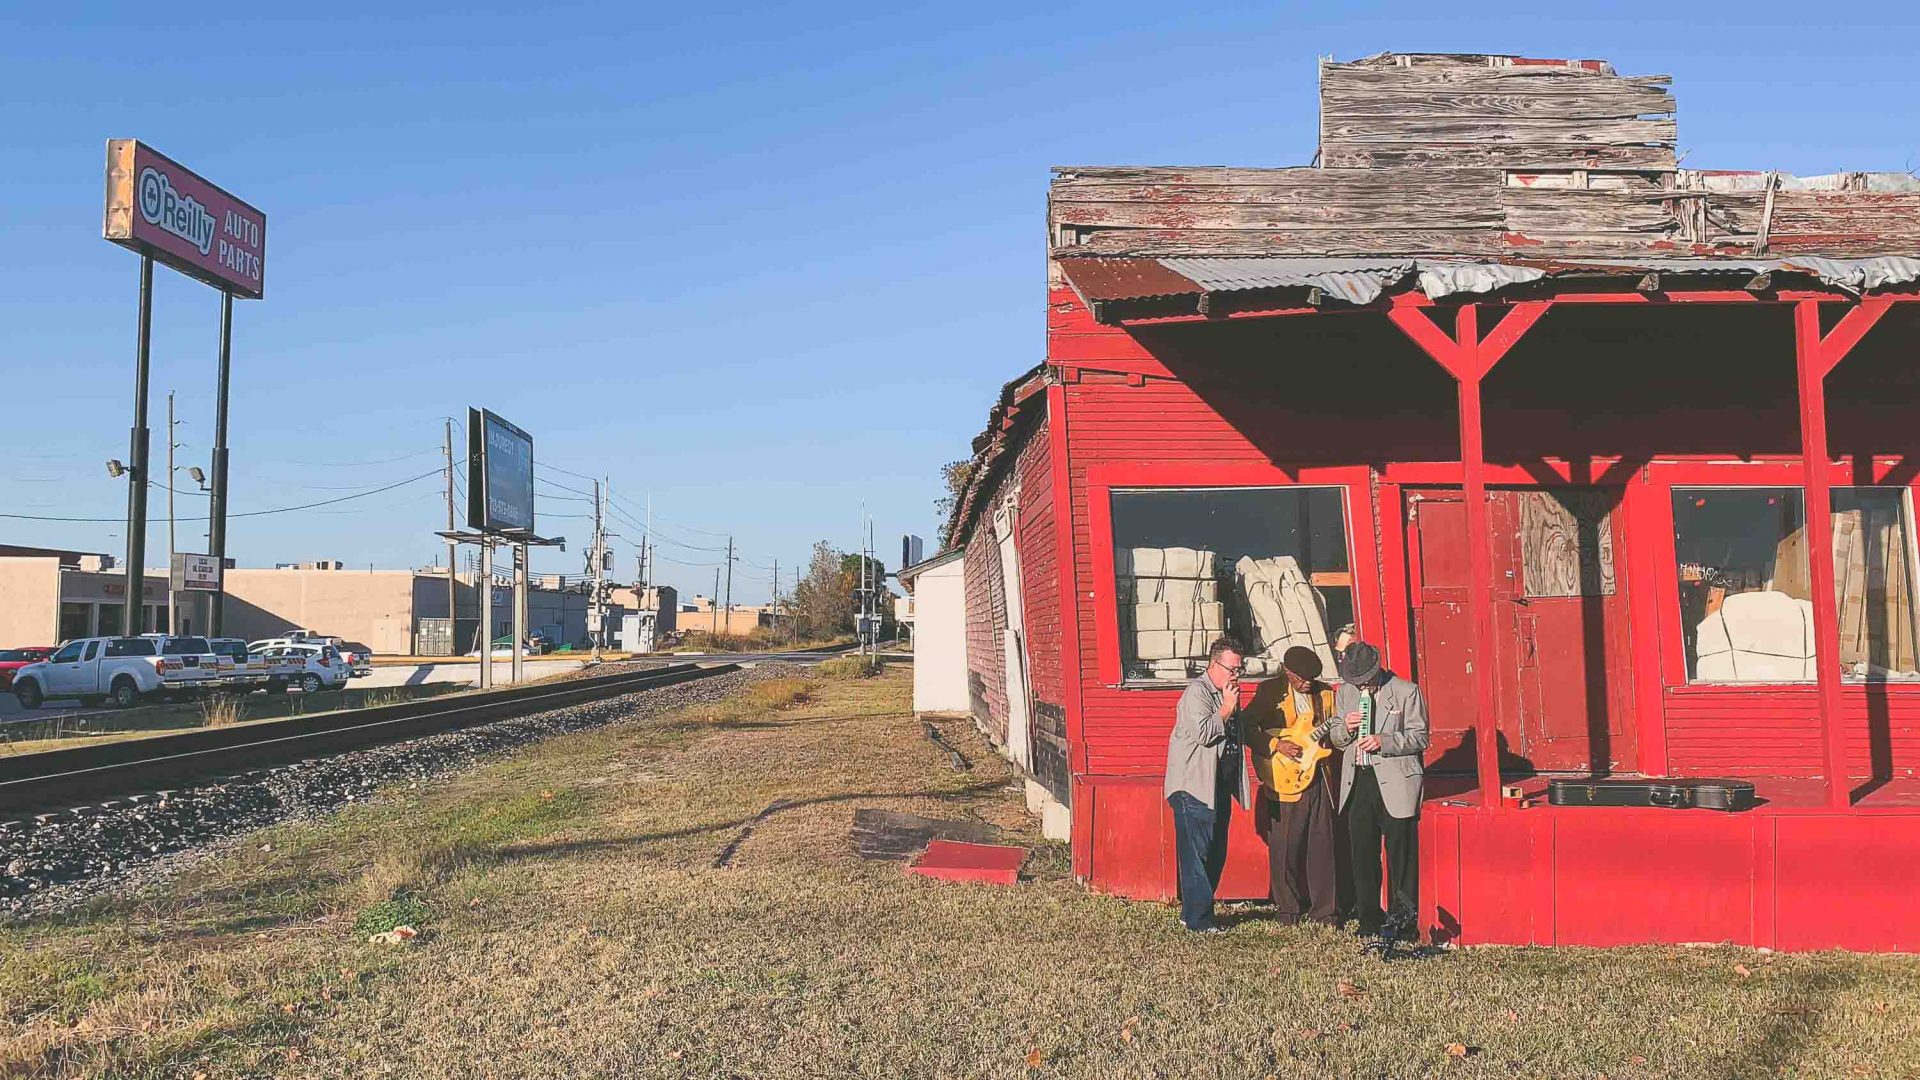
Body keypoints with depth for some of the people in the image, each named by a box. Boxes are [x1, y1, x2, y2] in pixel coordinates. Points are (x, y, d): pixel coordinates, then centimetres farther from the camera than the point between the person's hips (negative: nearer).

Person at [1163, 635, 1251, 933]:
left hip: (1219, 786, 10)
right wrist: (1227, 708, -19)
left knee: (1216, 854, 12)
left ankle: (1191, 911, 21)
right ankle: (1199, 919, -2)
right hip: (1194, 787, -9)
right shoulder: (1197, 692, -12)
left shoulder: (1227, 694, 17)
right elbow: (1203, 733, -24)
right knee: (1197, 853, -6)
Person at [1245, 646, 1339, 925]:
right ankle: (1288, 909, 16)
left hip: (1319, 778, 3)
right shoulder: (1270, 691, -3)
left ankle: (1325, 909, 13)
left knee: (1321, 846, 5)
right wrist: (1276, 745, -17)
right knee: (1285, 848, 3)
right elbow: (1246, 727, -7)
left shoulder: (1325, 692, 10)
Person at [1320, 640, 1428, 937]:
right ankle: (1369, 919, 19)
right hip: (1357, 782, 5)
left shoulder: (1406, 692, -4)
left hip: (1395, 782, -4)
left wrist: (1383, 741, -18)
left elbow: (1420, 738, -5)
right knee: (1362, 855, 9)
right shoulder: (1344, 692, 10)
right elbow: (1334, 736, 16)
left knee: (1401, 855, -1)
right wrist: (1346, 728, -7)